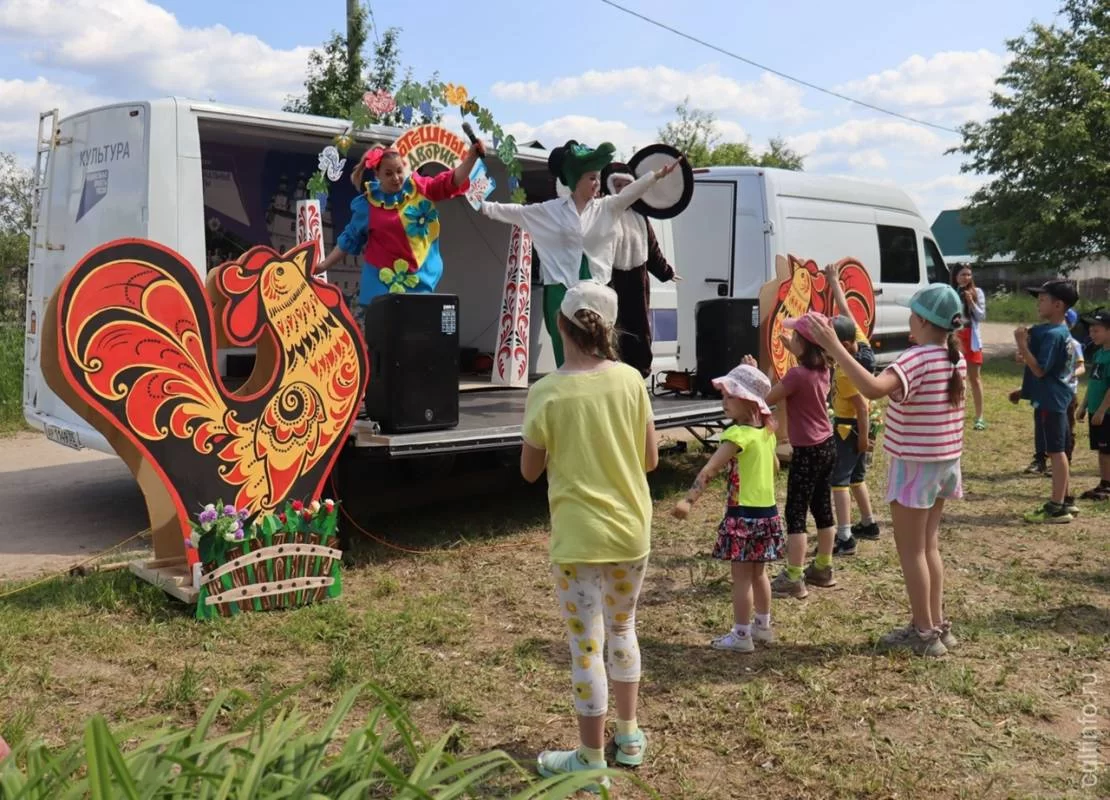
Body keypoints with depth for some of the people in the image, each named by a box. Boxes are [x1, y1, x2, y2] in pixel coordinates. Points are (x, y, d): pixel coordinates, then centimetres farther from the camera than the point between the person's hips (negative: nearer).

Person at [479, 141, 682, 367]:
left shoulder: (606, 208, 6)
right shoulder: (551, 210, 5)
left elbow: (629, 193, -8)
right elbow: (516, 211, 12)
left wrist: (656, 175, -23)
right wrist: (483, 206, 14)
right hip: (561, 290, -1)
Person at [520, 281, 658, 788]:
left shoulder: (547, 392, -14)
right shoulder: (630, 380, -5)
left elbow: (530, 471, -3)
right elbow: (651, 459, 2)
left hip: (580, 537, -4)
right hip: (631, 530, 4)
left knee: (587, 645, 6)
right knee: (621, 629, 23)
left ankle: (591, 760, 18)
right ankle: (629, 735, 37)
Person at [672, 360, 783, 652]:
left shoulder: (738, 434, -18)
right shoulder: (767, 432, 7)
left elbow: (710, 469, -27)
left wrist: (688, 500, -34)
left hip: (744, 514, -8)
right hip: (768, 511, 8)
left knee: (741, 577, 1)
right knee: (758, 573, 20)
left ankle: (741, 636, 8)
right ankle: (763, 626, 31)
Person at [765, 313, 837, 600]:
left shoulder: (797, 375, -22)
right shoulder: (822, 369, 3)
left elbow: (767, 400, -13)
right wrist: (791, 349, 22)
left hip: (807, 452, -9)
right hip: (827, 446, 9)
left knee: (795, 512, -3)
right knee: (822, 508, 17)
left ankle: (793, 580, -2)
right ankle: (823, 569, 29)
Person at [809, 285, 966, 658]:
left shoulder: (917, 359, -23)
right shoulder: (956, 358, 4)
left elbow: (874, 388, -42)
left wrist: (834, 347, -42)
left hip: (916, 465, -8)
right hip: (944, 461, 9)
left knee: (910, 549, 3)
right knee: (928, 545, 18)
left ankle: (924, 632, 10)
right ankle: (937, 625, 26)